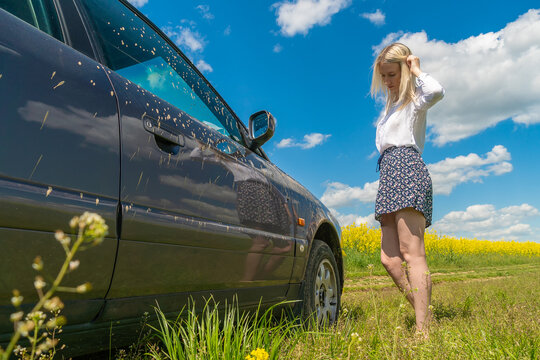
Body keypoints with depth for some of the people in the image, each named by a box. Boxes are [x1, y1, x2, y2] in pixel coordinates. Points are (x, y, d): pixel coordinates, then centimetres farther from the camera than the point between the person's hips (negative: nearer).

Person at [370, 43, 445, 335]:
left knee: (411, 253, -17)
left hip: (406, 168, -8)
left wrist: (416, 70, -1)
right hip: (389, 173, 9)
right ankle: (425, 314, 3)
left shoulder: (415, 99, 7)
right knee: (389, 259, -1)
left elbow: (437, 91, -19)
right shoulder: (391, 106, 31)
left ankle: (423, 331, -17)